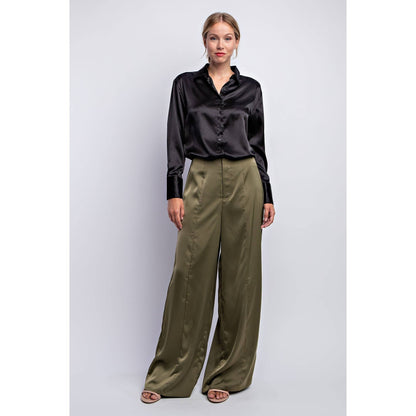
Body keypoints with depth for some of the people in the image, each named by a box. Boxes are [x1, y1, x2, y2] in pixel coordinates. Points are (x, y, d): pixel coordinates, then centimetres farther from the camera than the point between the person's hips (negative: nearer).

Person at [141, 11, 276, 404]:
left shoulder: (250, 88, 10)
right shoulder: (185, 84, 7)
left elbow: (258, 144, 10)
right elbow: (175, 140, 2)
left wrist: (267, 195, 5)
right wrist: (173, 192, -6)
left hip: (244, 181, 1)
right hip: (201, 182, -1)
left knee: (239, 274, 3)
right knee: (190, 272, -2)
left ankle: (227, 373, 17)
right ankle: (170, 375, 13)